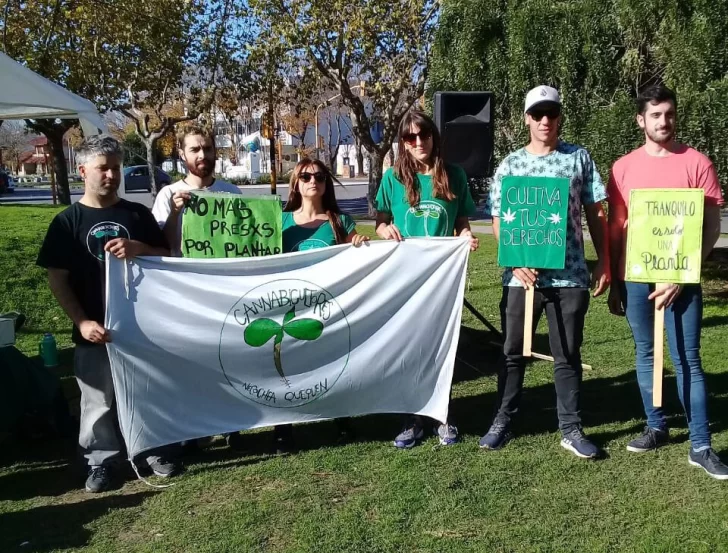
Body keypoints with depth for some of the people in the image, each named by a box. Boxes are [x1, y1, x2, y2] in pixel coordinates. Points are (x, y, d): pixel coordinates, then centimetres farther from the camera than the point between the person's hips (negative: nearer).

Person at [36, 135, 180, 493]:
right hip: (95, 330, -2)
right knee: (98, 400, 9)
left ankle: (155, 450, 31)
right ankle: (100, 461, 27)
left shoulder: (138, 214, 4)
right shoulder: (67, 221, -2)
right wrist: (82, 322, -15)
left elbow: (167, 258, 7)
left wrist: (139, 249, -14)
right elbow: (57, 279, -3)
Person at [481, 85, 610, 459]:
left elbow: (596, 214, 8)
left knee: (568, 355, 8)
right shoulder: (510, 165, 5)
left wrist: (603, 262, 2)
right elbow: (498, 221, 4)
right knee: (513, 352, 10)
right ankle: (503, 422, 24)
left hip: (570, 275, 0)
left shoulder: (579, 158, 5)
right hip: (522, 275, 0)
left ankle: (571, 430, 20)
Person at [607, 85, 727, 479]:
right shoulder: (623, 168, 6)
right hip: (635, 278, 3)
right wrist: (613, 284, 7)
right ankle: (656, 428, 26)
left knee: (687, 361, 0)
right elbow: (614, 229, 9)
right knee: (646, 355, 12)